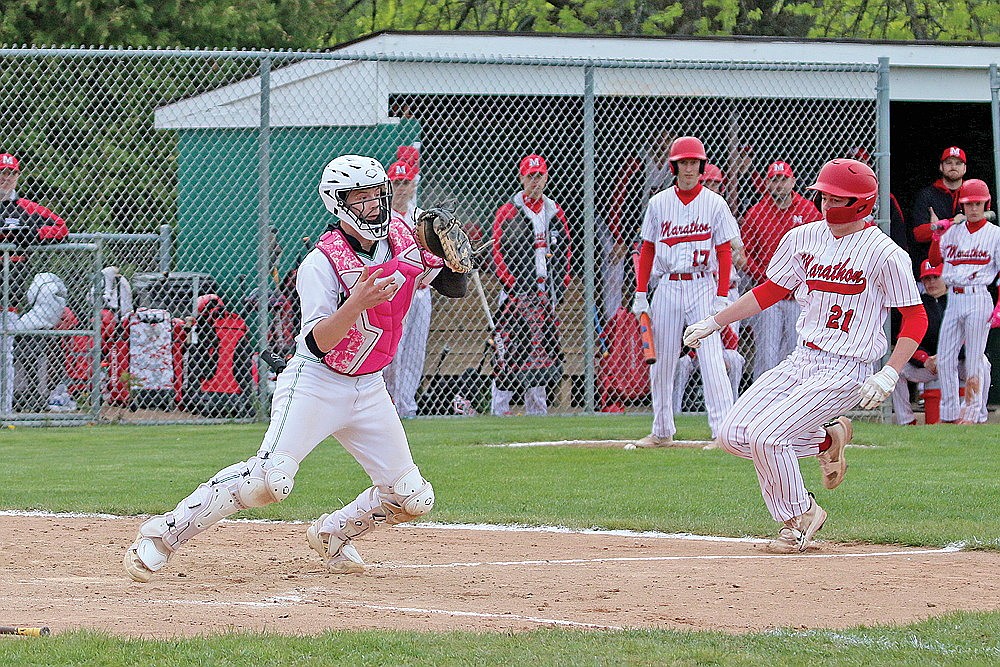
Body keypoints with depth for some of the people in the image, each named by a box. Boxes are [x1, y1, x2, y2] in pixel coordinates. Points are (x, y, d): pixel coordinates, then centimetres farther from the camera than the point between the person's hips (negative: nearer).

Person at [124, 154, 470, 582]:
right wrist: (358, 302, -41)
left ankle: (331, 534, 27)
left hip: (368, 389, 6)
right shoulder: (320, 265, -18)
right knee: (269, 479, -25)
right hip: (315, 383, -6)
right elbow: (319, 343, -26)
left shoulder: (403, 241, -1)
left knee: (412, 500, 1)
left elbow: (455, 288, 8)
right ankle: (161, 535, -13)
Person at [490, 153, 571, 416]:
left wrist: (561, 282, 6)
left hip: (547, 293, 5)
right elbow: (498, 251, -5)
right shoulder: (508, 212, -1)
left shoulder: (555, 212, 15)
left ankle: (537, 409, 12)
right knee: (512, 350, -9)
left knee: (543, 352, 6)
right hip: (517, 292, -5)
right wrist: (510, 283, -13)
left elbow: (565, 251, 18)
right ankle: (498, 408, -5)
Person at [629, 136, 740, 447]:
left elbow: (725, 253, -1)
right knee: (661, 361, 8)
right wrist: (640, 295, 6)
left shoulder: (714, 203, 0)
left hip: (702, 287, -4)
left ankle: (724, 430, -15)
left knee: (712, 359, -12)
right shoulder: (659, 203, 7)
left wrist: (722, 296, -9)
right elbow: (647, 250, 11)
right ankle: (662, 431, 18)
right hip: (667, 288, 4)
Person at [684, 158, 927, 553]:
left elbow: (915, 318, -9)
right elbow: (770, 291, 19)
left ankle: (800, 518, 4)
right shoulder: (804, 237, 6)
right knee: (733, 436, -3)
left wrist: (888, 376, -19)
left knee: (766, 436, -21)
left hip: (844, 371, -7)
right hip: (799, 361, 7)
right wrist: (713, 323, 19)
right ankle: (826, 439, 17)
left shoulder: (885, 254, -12)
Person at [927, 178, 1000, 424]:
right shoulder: (953, 231, 12)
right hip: (953, 299, 5)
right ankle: (949, 413, 9)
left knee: (974, 360, -3)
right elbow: (934, 259, 8)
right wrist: (938, 233, -5)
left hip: (978, 298, -5)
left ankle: (972, 413, 2)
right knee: (944, 358, 2)